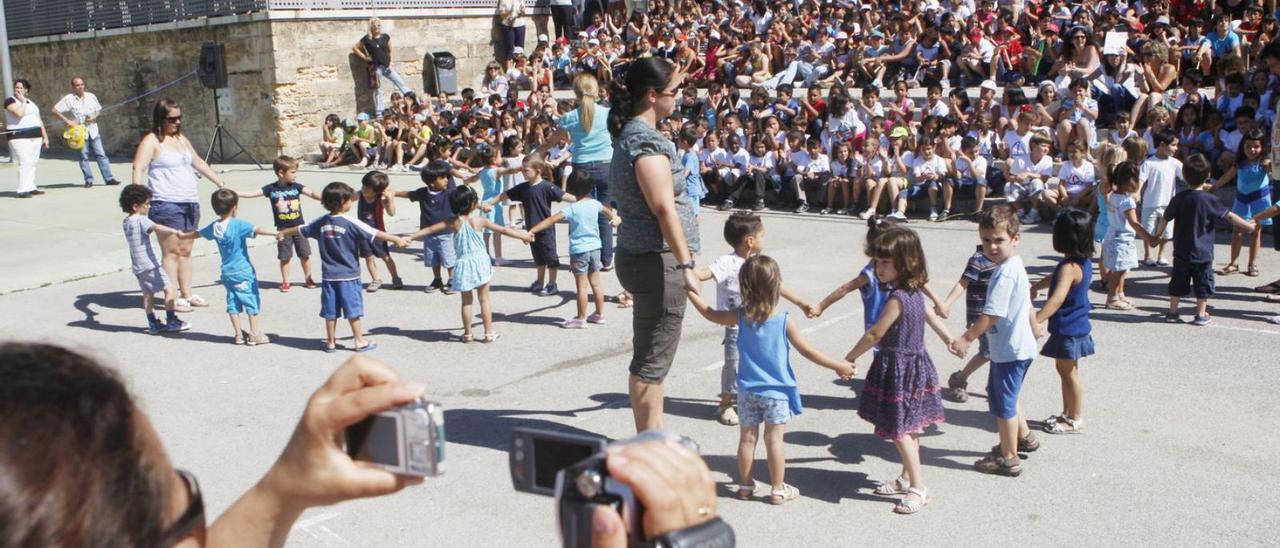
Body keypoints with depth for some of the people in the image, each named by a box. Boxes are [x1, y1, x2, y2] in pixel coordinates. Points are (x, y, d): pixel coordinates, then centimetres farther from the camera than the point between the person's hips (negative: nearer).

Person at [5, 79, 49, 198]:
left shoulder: (32, 103, 19)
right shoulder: (10, 100, -2)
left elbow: (39, 120, 21)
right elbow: (19, 113, -20)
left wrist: (45, 136, 16)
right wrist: (23, 101, -10)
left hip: (35, 137, 7)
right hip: (19, 138, -7)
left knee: (33, 163, 6)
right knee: (24, 163, -15)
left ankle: (30, 187, 12)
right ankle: (22, 190, -15)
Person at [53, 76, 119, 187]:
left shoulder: (91, 96, 8)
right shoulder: (68, 99, -3)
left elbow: (99, 110, 19)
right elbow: (55, 110, -4)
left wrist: (94, 117, -3)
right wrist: (67, 121, -12)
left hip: (93, 130, 3)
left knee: (101, 154, 0)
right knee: (84, 156, 0)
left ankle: (109, 179, -1)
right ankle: (89, 180, 6)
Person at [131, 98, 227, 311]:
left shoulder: (181, 139, 18)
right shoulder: (152, 141, -5)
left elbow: (199, 163, 29)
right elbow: (139, 168, -17)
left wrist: (221, 184, 33)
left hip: (190, 203, 7)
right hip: (166, 204, -7)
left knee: (185, 251, 11)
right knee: (171, 251, -5)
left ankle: (187, 294, 17)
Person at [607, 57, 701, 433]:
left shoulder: (629, 134, 13)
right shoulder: (647, 140, -18)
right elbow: (663, 207, -24)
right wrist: (686, 264, -25)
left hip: (639, 256, 10)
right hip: (657, 259, -10)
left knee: (651, 355, 18)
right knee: (652, 359, -1)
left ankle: (654, 432, 30)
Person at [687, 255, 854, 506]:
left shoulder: (740, 317, -8)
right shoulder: (785, 321, -14)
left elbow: (710, 313, 7)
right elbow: (808, 352, -9)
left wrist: (691, 291, 20)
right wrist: (839, 366, 2)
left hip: (747, 391, 2)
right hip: (776, 392, -2)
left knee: (747, 438, 11)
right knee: (774, 439, 5)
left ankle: (745, 485, 23)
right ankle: (778, 489, 14)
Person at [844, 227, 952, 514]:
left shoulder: (897, 299, -24)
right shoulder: (915, 292, 4)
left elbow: (874, 335, -19)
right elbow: (934, 319, 18)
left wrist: (849, 358, -7)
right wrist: (953, 342, 34)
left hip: (899, 369, -9)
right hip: (915, 363, 9)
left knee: (899, 431, -3)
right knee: (908, 429, 18)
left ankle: (919, 488, 3)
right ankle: (907, 478, 30)